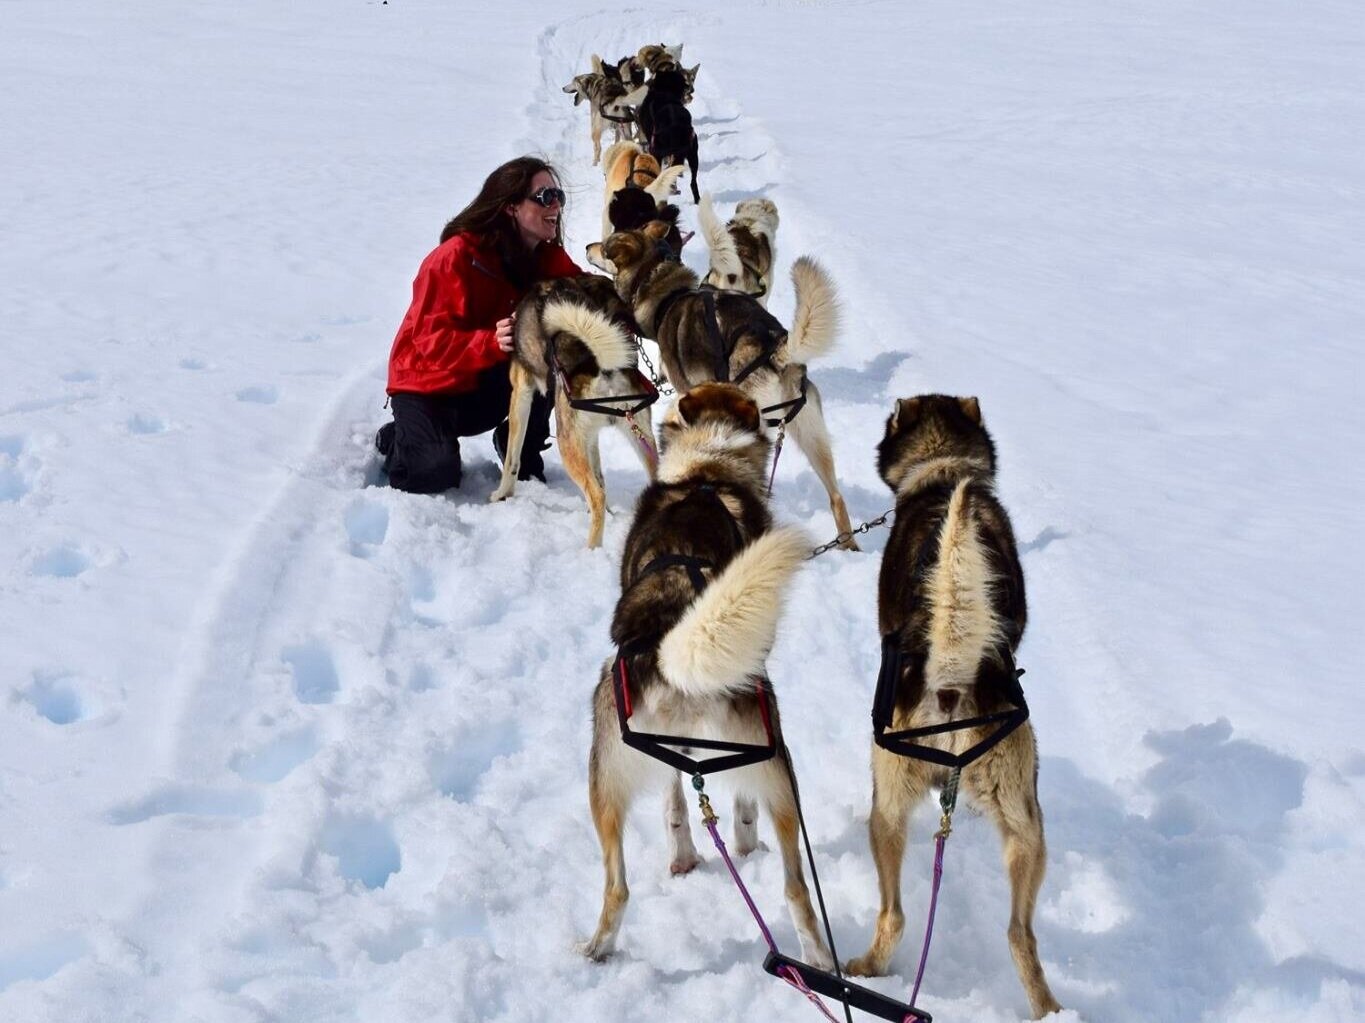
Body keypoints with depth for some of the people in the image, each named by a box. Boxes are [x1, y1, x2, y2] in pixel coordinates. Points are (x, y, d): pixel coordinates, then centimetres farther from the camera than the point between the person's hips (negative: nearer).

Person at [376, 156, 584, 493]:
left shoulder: (550, 259, -5)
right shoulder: (457, 257, -24)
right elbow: (432, 340, -29)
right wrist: (492, 342, -46)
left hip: (487, 383, 5)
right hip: (428, 382, -5)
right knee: (434, 475, -27)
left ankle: (525, 458, -1)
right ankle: (398, 440, 9)